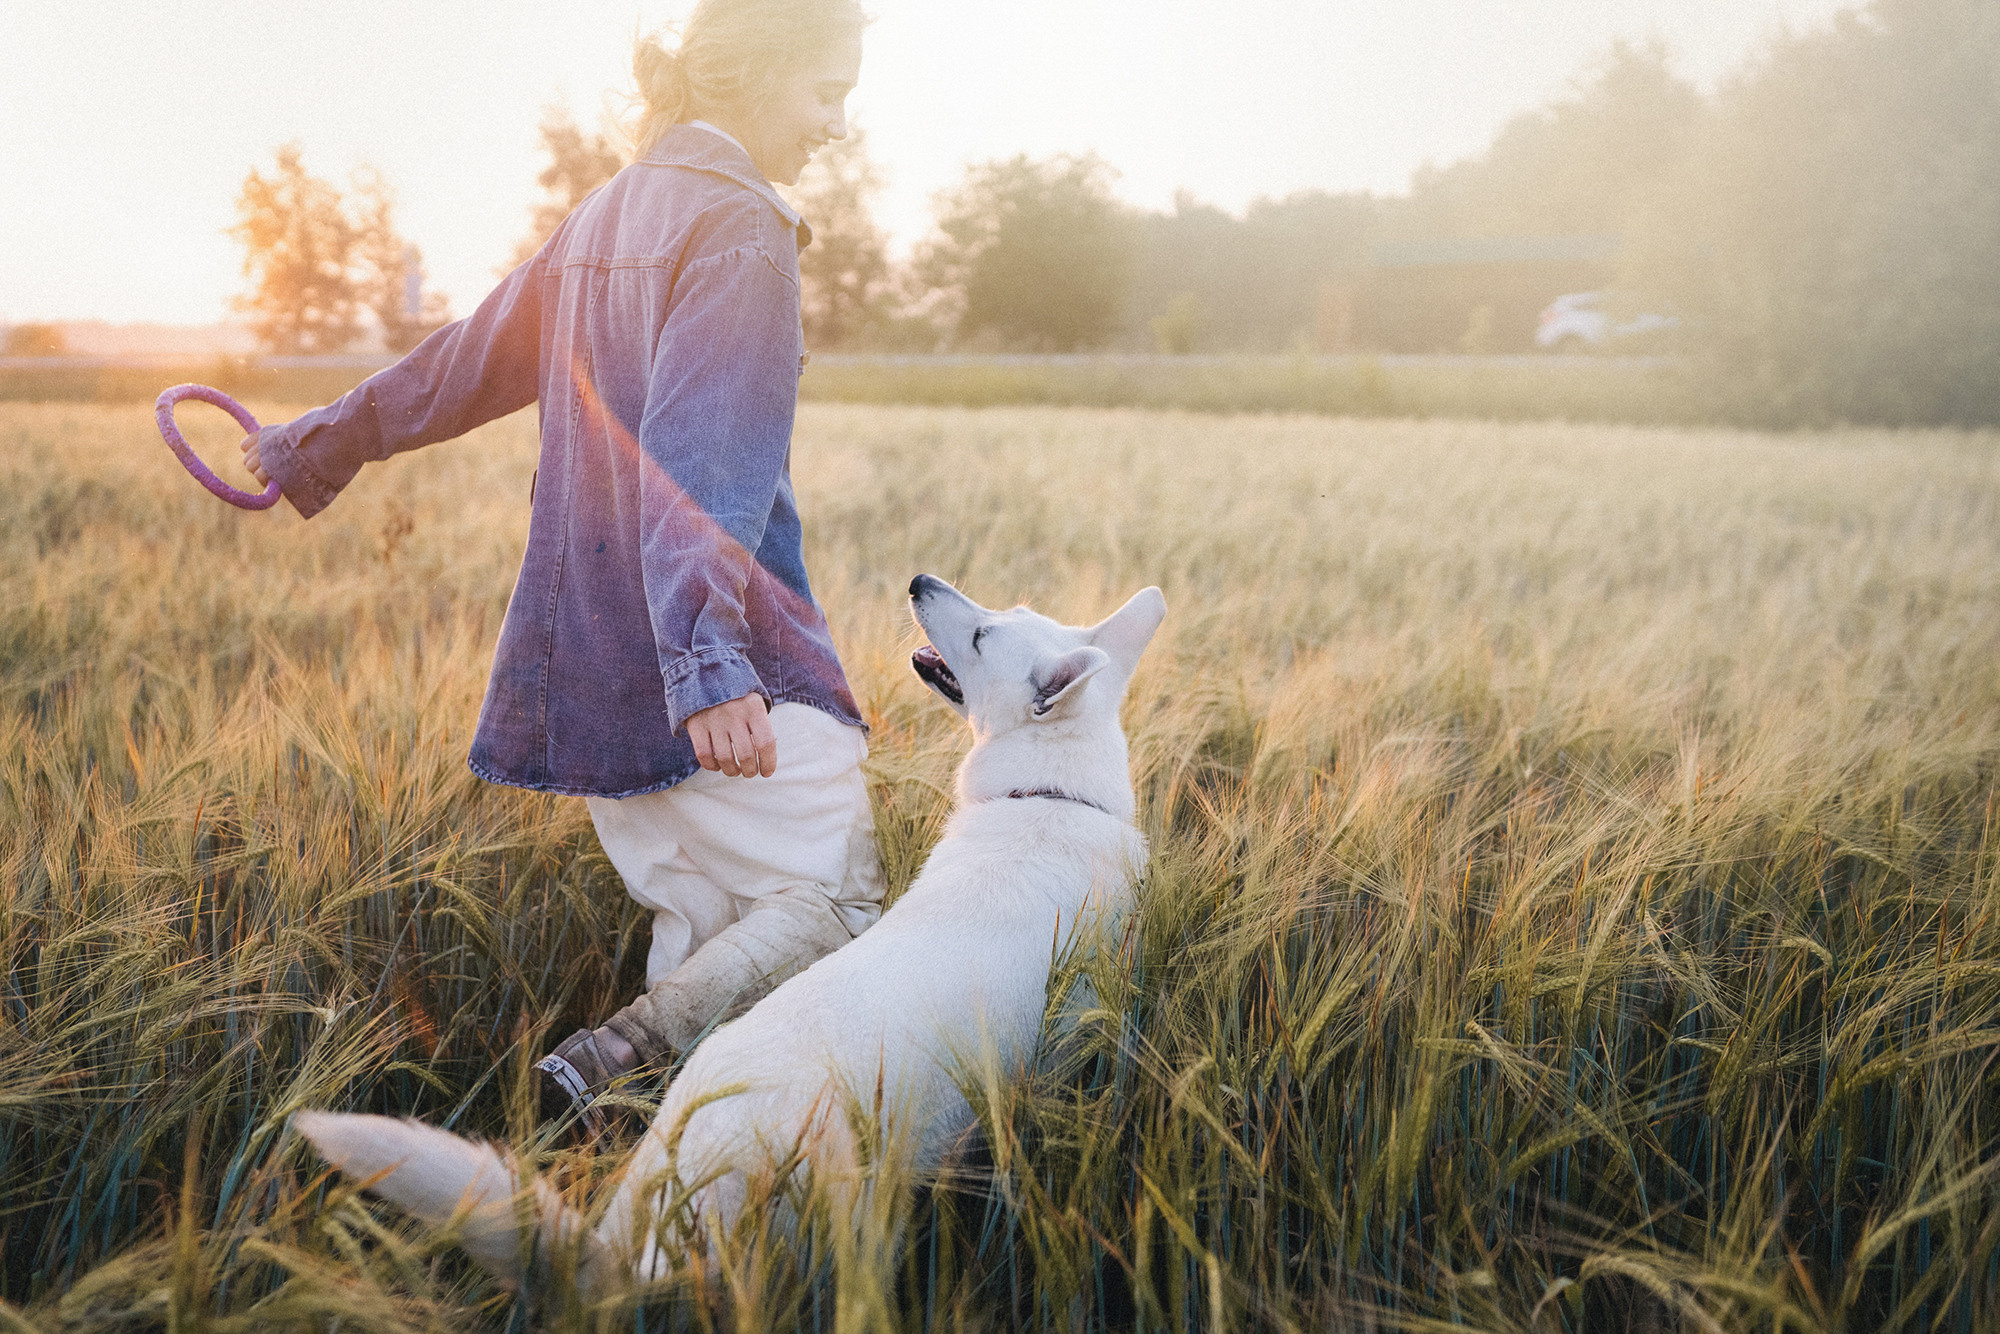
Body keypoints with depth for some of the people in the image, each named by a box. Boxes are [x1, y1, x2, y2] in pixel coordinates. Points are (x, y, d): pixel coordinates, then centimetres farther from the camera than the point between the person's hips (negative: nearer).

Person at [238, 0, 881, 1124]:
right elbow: (700, 460, -24)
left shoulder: (603, 221, 17)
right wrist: (709, 660, -34)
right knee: (832, 902, -3)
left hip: (587, 663, 9)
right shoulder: (741, 229, -10)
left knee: (696, 928, 12)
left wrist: (322, 444, 41)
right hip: (722, 664, -9)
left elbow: (468, 363, 26)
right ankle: (612, 1058, -18)